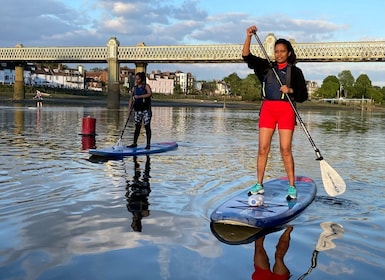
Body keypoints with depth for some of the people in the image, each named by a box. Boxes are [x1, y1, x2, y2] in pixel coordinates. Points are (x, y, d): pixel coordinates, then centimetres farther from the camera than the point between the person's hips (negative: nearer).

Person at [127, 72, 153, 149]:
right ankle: (134, 143, 13)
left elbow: (150, 94, -22)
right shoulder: (134, 88, 10)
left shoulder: (146, 86, -4)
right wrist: (129, 109, 1)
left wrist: (139, 96, -26)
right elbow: (131, 99, 12)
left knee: (147, 126, -5)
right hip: (137, 110, 5)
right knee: (137, 127, 8)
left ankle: (148, 144, -2)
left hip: (146, 110, -4)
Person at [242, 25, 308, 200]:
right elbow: (247, 57, 4)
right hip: (267, 108, 2)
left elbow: (303, 96, 5)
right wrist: (249, 37, -8)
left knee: (285, 149, -6)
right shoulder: (266, 66, 13)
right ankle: (259, 185, 7)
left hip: (286, 110, -2)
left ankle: (292, 187, 2)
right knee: (263, 148, -1)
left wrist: (290, 90, -14)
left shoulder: (295, 71, 7)